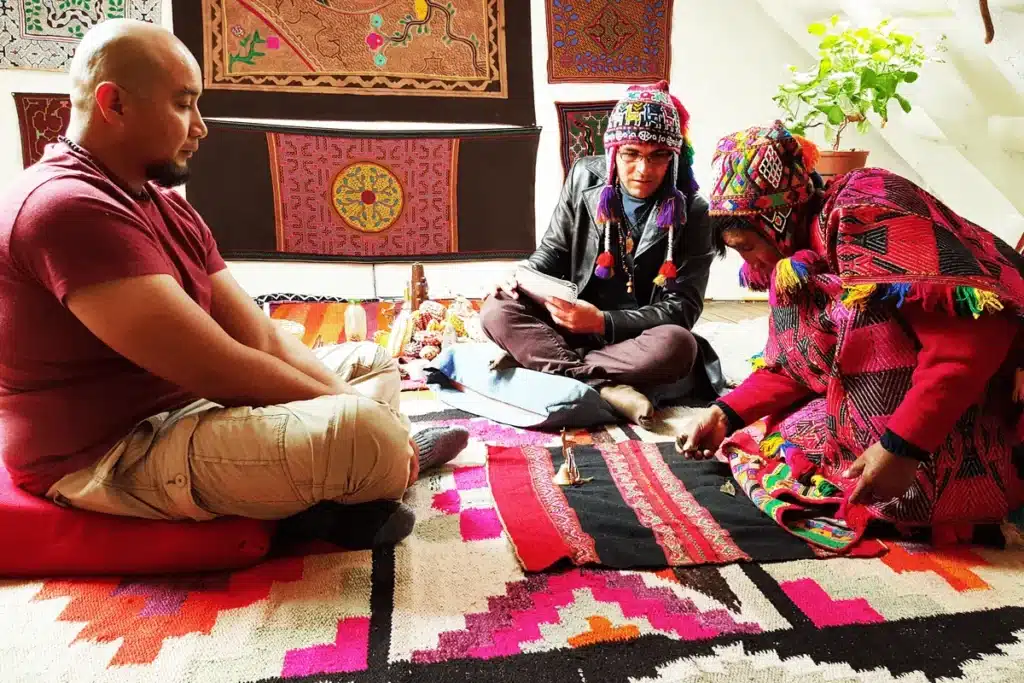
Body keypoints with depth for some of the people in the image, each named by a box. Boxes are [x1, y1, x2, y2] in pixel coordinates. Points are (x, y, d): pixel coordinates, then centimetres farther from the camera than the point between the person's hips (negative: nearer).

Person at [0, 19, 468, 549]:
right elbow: (221, 370, -27)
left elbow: (264, 340, 4)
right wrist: (359, 416, -16)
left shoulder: (163, 205, 11)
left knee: (370, 362, 19)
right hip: (112, 456, -10)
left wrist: (348, 403, -9)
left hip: (184, 407, 10)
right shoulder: (68, 208, -22)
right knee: (365, 435, -27)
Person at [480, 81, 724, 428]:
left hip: (640, 339, -2)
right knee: (496, 310, -22)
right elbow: (553, 250, 8)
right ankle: (605, 387, -35)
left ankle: (535, 361, -29)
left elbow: (682, 308, -13)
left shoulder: (692, 213, -10)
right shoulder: (584, 177, -3)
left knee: (677, 346, -36)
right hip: (571, 325, 3)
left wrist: (602, 321, -26)